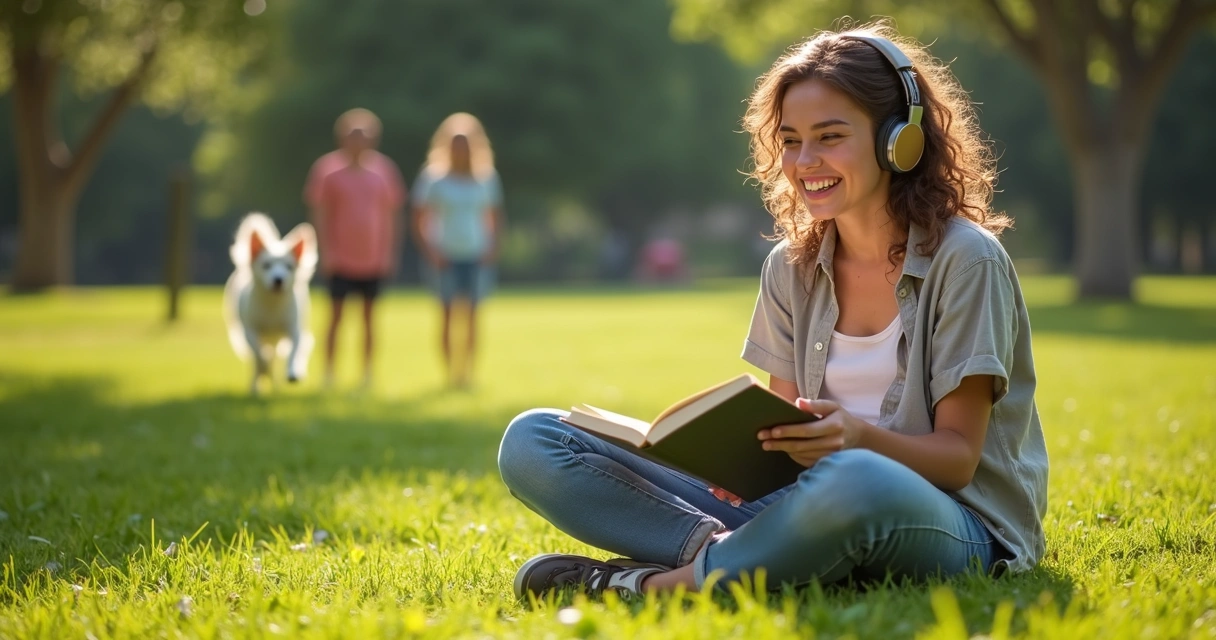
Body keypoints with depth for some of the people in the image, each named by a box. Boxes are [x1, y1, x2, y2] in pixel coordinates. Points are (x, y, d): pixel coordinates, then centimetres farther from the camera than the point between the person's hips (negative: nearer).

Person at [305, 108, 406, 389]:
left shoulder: (382, 169, 5)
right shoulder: (328, 168, -3)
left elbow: (390, 214, 8)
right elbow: (319, 213, -3)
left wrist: (389, 252, 4)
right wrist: (326, 251, -9)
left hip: (373, 259, 2)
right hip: (341, 259, -2)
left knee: (369, 317, 8)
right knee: (336, 316, 1)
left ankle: (367, 374, 15)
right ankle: (329, 374, 8)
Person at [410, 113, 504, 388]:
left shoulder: (486, 179, 7)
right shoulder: (434, 179, -1)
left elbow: (496, 218, 14)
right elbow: (419, 220, 1)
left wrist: (492, 250, 0)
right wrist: (431, 252, -9)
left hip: (477, 257, 2)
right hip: (446, 256, -2)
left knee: (471, 315, -1)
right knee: (448, 314, -5)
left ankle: (468, 370, 2)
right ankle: (450, 371, 1)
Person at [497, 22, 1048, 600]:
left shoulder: (965, 262, -7)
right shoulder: (791, 270, 10)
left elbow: (958, 457, -8)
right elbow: (790, 428, 9)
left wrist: (859, 438, -28)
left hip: (959, 526, -5)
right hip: (815, 510, 5)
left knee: (855, 483, -46)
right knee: (530, 443, -7)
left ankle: (654, 583, -24)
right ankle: (725, 552, -27)